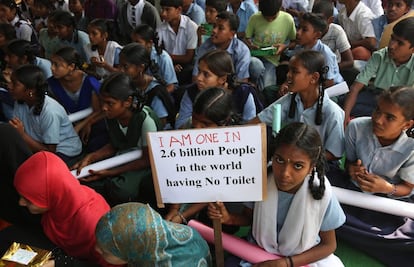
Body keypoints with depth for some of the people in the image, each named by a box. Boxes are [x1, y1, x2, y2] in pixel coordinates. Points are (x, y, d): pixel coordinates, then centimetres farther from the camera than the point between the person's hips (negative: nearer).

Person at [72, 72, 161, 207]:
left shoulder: (145, 119, -26)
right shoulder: (111, 115, -7)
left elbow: (147, 160, -19)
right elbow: (113, 146, 8)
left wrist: (110, 173, -21)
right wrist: (90, 157, -10)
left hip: (146, 166, -6)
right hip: (123, 160, 6)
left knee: (118, 188, -33)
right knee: (85, 181, -16)